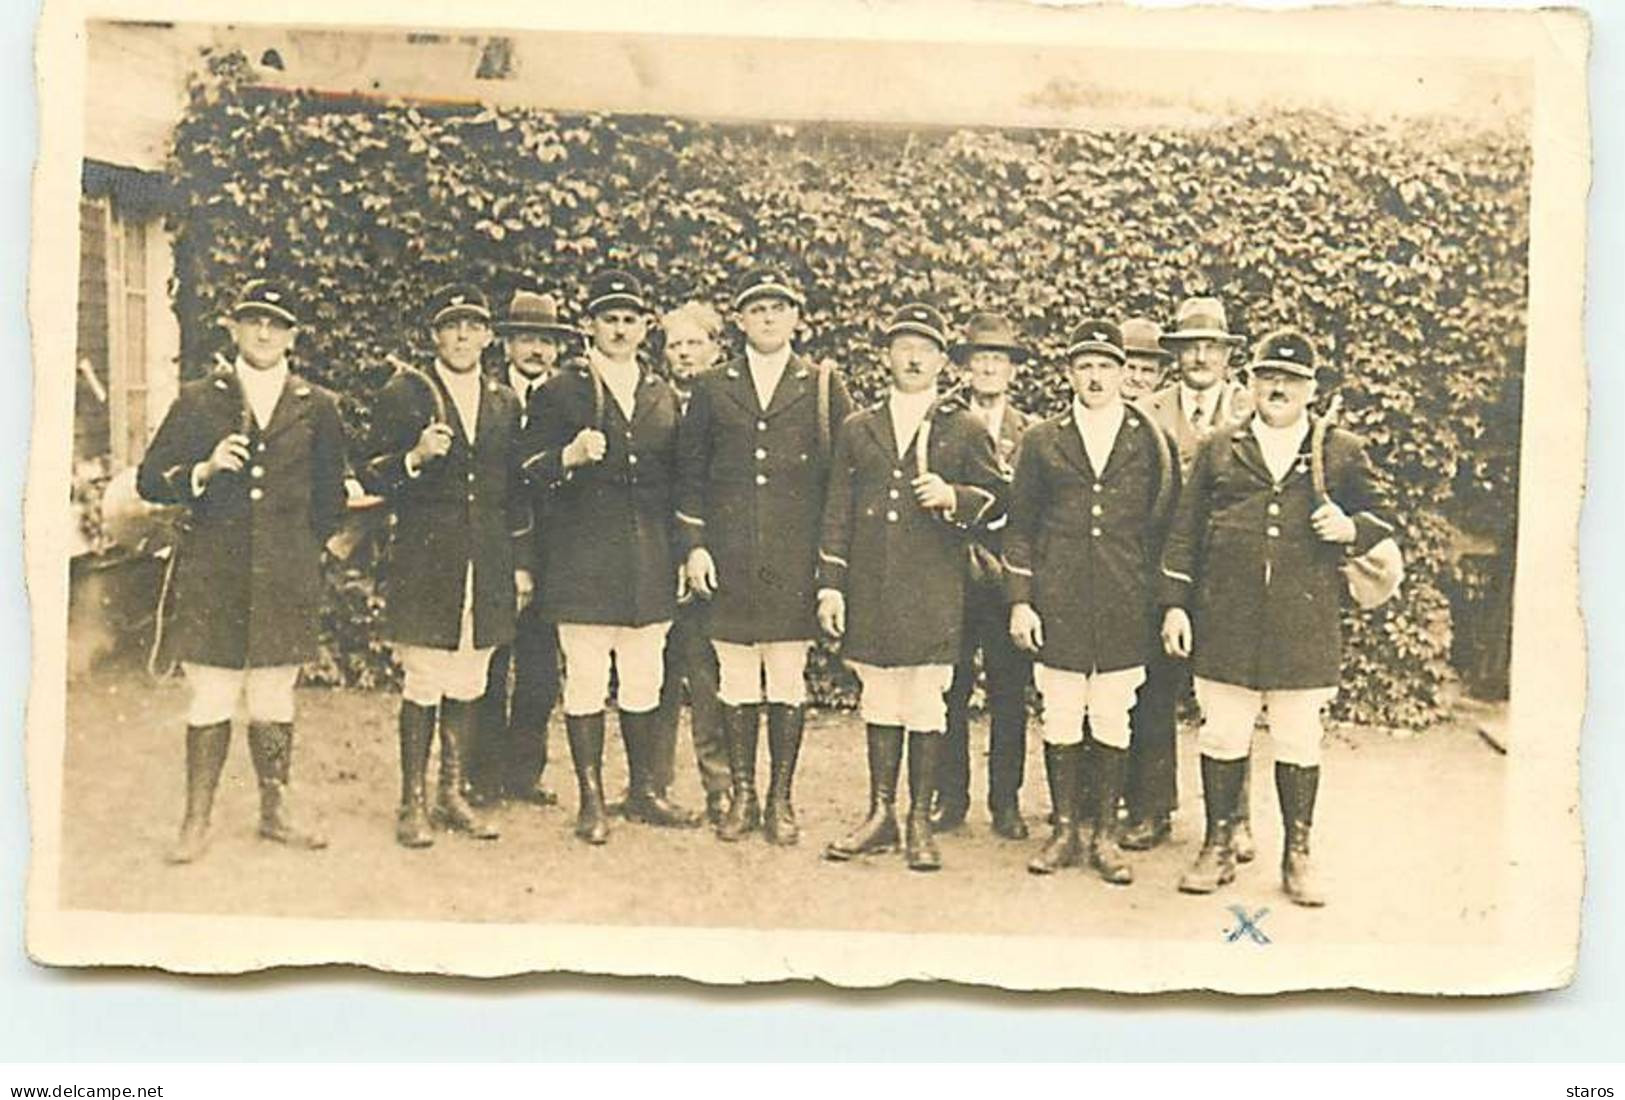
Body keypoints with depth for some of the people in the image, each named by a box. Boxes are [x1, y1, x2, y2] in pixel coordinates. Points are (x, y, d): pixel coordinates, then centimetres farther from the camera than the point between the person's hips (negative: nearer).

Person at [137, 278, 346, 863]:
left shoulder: (316, 407, 8)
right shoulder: (197, 400, 6)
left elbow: (329, 496, 17)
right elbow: (150, 479, 3)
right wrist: (203, 472, -13)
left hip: (286, 577, 1)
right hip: (211, 576, -1)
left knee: (274, 700, 7)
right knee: (211, 700, 0)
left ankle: (274, 811, 21)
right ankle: (197, 821, 11)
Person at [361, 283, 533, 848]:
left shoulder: (504, 402, 14)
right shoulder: (403, 393, 2)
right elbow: (372, 477, 0)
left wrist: (521, 564, 13)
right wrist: (414, 457, -19)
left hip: (488, 565, 4)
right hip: (424, 563, -4)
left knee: (468, 686, 9)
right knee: (423, 685, -2)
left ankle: (453, 793, 21)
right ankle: (413, 804, 8)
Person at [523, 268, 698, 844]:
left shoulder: (663, 396, 15)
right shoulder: (561, 392, 3)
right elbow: (530, 472, 0)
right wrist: (568, 457, -21)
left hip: (649, 563, 4)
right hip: (582, 557, -3)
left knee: (645, 682, 8)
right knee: (585, 681, 0)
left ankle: (645, 791, 21)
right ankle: (591, 800, 11)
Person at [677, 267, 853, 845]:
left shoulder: (823, 387, 7)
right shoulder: (712, 389, 10)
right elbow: (689, 472, 11)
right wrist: (694, 544, 1)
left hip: (796, 560, -1)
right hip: (729, 559, 1)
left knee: (788, 678, 3)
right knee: (736, 679, 5)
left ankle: (781, 799, 13)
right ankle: (742, 797, 16)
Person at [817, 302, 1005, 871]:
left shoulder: (966, 430, 7)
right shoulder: (857, 429, 12)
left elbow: (996, 499, 8)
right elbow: (838, 512, 10)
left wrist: (953, 497, -13)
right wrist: (830, 585, 4)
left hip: (934, 593, -2)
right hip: (870, 591, 2)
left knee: (926, 706, 0)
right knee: (879, 701, 9)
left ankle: (920, 822, 10)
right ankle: (880, 814, 19)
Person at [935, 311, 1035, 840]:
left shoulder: (1031, 433, 7)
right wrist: (969, 547, -9)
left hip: (1009, 579, 0)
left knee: (1010, 696, 5)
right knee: (950, 692, 4)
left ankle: (1006, 802, 16)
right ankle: (950, 798, 16)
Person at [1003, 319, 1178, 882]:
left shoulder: (1153, 442, 7)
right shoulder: (1042, 441, 7)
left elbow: (1169, 526, 9)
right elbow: (1020, 526, 7)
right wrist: (1020, 601, 1)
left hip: (1126, 607, 0)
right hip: (1057, 604, 0)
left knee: (1113, 720, 5)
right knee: (1060, 718, 5)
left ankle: (1105, 834, 16)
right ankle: (1064, 831, 17)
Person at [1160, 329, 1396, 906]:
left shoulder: (1343, 452, 10)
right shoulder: (1219, 449, 11)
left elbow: (1381, 517, 14)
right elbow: (1185, 531, 9)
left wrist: (1350, 528, -9)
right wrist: (1175, 604, 3)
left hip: (1306, 623, 0)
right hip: (1226, 620, 1)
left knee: (1299, 741, 6)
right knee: (1223, 736, 6)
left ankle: (1298, 857, 18)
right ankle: (1219, 847, 19)